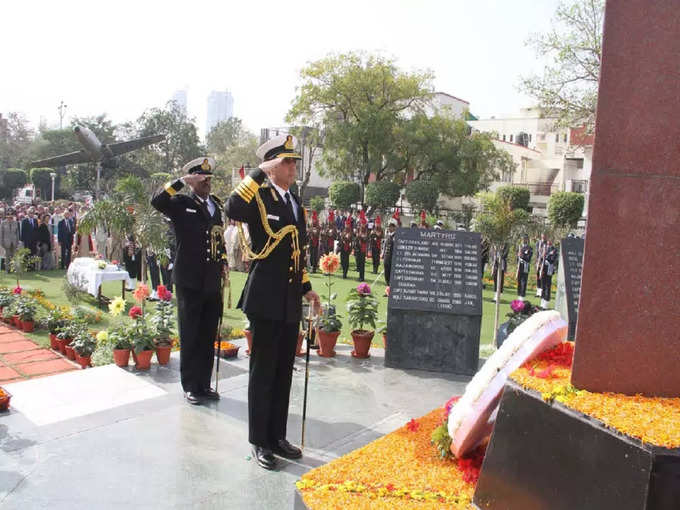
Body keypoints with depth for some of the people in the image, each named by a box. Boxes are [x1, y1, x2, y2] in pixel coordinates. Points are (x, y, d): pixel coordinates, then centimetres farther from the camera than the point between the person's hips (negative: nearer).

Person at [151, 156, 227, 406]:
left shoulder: (215, 204, 14)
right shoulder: (181, 204, -3)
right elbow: (157, 201, -22)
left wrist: (223, 263, 14)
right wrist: (182, 182, -22)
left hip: (212, 282, 5)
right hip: (190, 281, -5)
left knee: (209, 337, 12)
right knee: (190, 337, 5)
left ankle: (204, 384, 23)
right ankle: (190, 386, 16)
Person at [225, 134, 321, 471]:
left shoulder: (295, 203, 15)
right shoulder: (260, 197, -8)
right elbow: (232, 209, -32)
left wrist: (306, 289, 16)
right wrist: (259, 174, -25)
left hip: (290, 303, 7)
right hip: (266, 300, -7)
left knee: (283, 373, 14)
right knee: (263, 373, 4)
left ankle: (277, 436, 28)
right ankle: (259, 442, 17)